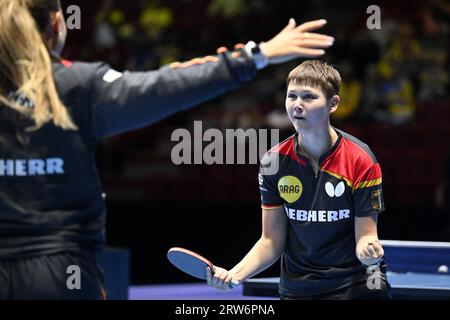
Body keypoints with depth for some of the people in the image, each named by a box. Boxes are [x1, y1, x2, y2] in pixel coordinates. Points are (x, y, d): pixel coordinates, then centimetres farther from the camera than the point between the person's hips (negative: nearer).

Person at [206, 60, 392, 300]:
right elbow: (272, 241, 0)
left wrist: (369, 249, -33)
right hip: (296, 289, 2)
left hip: (356, 286, -2)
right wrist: (234, 274, -14)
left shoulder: (360, 160, -12)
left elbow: (364, 236, -10)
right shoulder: (274, 162, -3)